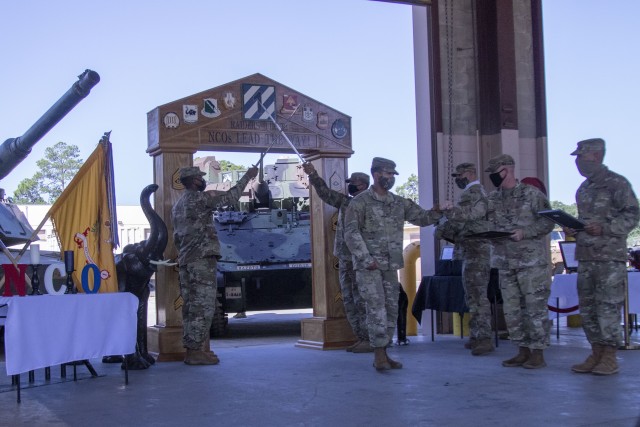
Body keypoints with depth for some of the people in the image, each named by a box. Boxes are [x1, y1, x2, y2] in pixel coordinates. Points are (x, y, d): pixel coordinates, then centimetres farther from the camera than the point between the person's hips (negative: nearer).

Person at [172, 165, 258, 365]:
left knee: (191, 305, 10)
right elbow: (231, 196, -6)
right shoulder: (200, 198, -9)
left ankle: (192, 348, 12)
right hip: (202, 260, -9)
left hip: (185, 261, 9)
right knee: (203, 305, -7)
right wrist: (247, 176, 4)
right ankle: (195, 351, -8)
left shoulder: (178, 206, 18)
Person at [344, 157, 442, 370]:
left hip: (390, 266, 6)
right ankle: (379, 355, -7)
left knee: (391, 309, 6)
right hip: (368, 265, -6)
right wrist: (366, 259, -17)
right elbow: (351, 233, -11)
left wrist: (436, 212, -10)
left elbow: (421, 217, 12)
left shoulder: (399, 203, 12)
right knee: (376, 309, -11)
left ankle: (382, 354, 14)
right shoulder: (360, 202, -6)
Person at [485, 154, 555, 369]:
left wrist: (524, 232, -19)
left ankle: (538, 353, 5)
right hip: (505, 263, 6)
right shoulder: (492, 199, 11)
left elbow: (547, 222, -7)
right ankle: (523, 351, 18)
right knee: (511, 309, 8)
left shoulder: (532, 194, -5)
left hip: (532, 261, -6)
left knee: (535, 307, -2)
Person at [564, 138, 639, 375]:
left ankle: (610, 358, 0)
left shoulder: (617, 184, -5)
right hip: (585, 256, 8)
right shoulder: (583, 189, 18)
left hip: (610, 256, -8)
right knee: (587, 307, 7)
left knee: (608, 305, -6)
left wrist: (604, 228, -21)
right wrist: (573, 231, 7)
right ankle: (596, 354, 15)